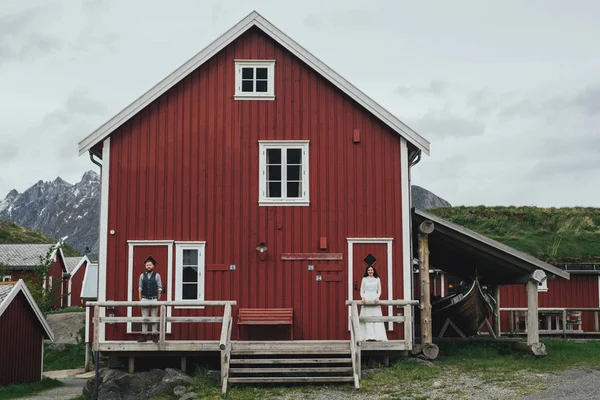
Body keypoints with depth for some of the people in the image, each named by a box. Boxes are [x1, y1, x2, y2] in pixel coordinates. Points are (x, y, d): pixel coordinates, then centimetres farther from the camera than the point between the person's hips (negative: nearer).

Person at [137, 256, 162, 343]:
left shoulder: (157, 275, 1)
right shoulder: (142, 275, 7)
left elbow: (159, 288, 3)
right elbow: (140, 288, 8)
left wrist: (159, 299, -1)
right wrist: (140, 299, 3)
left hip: (154, 299, -2)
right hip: (144, 299, 2)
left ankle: (154, 335, 7)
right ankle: (144, 335, 6)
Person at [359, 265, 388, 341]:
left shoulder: (377, 279, 10)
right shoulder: (364, 279, 10)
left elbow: (379, 290, 11)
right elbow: (362, 290, 10)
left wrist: (377, 297, -7)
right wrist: (362, 297, -8)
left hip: (374, 299, 0)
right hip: (366, 299, 0)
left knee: (376, 317, -6)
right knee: (367, 318, -6)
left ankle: (377, 336, -7)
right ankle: (369, 336, -9)